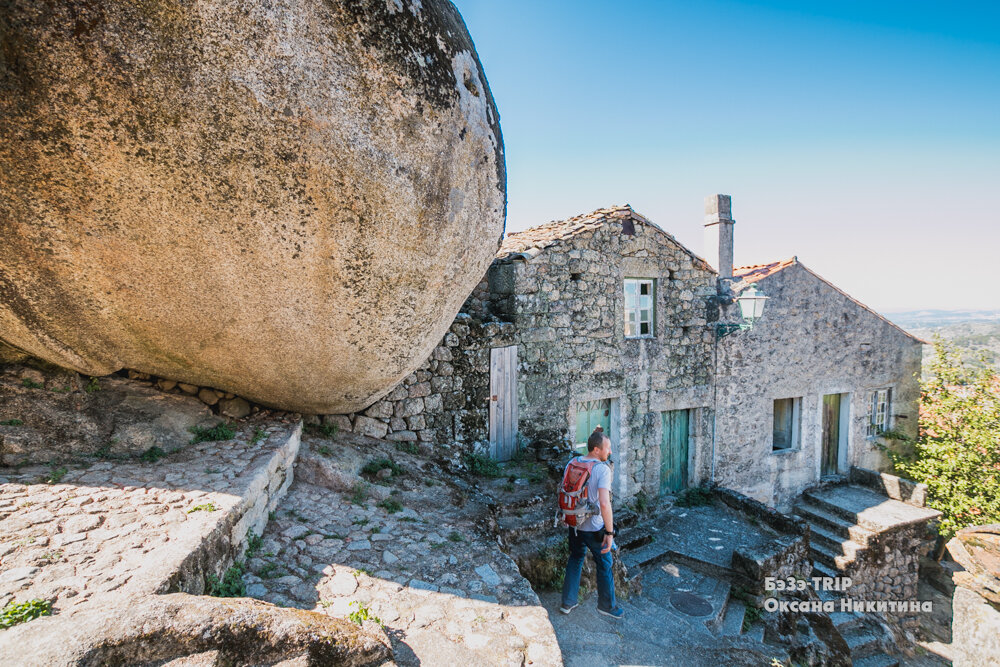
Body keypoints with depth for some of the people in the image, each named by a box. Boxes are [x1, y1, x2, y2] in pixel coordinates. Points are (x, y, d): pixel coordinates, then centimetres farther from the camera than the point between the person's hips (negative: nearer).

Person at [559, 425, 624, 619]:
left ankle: (568, 602, 34)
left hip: (574, 525, 6)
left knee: (575, 559, 24)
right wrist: (609, 532, -21)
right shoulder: (603, 469, -23)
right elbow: (604, 504, -31)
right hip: (594, 528, -5)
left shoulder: (572, 464, -4)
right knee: (604, 565, 18)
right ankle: (607, 605, 36)